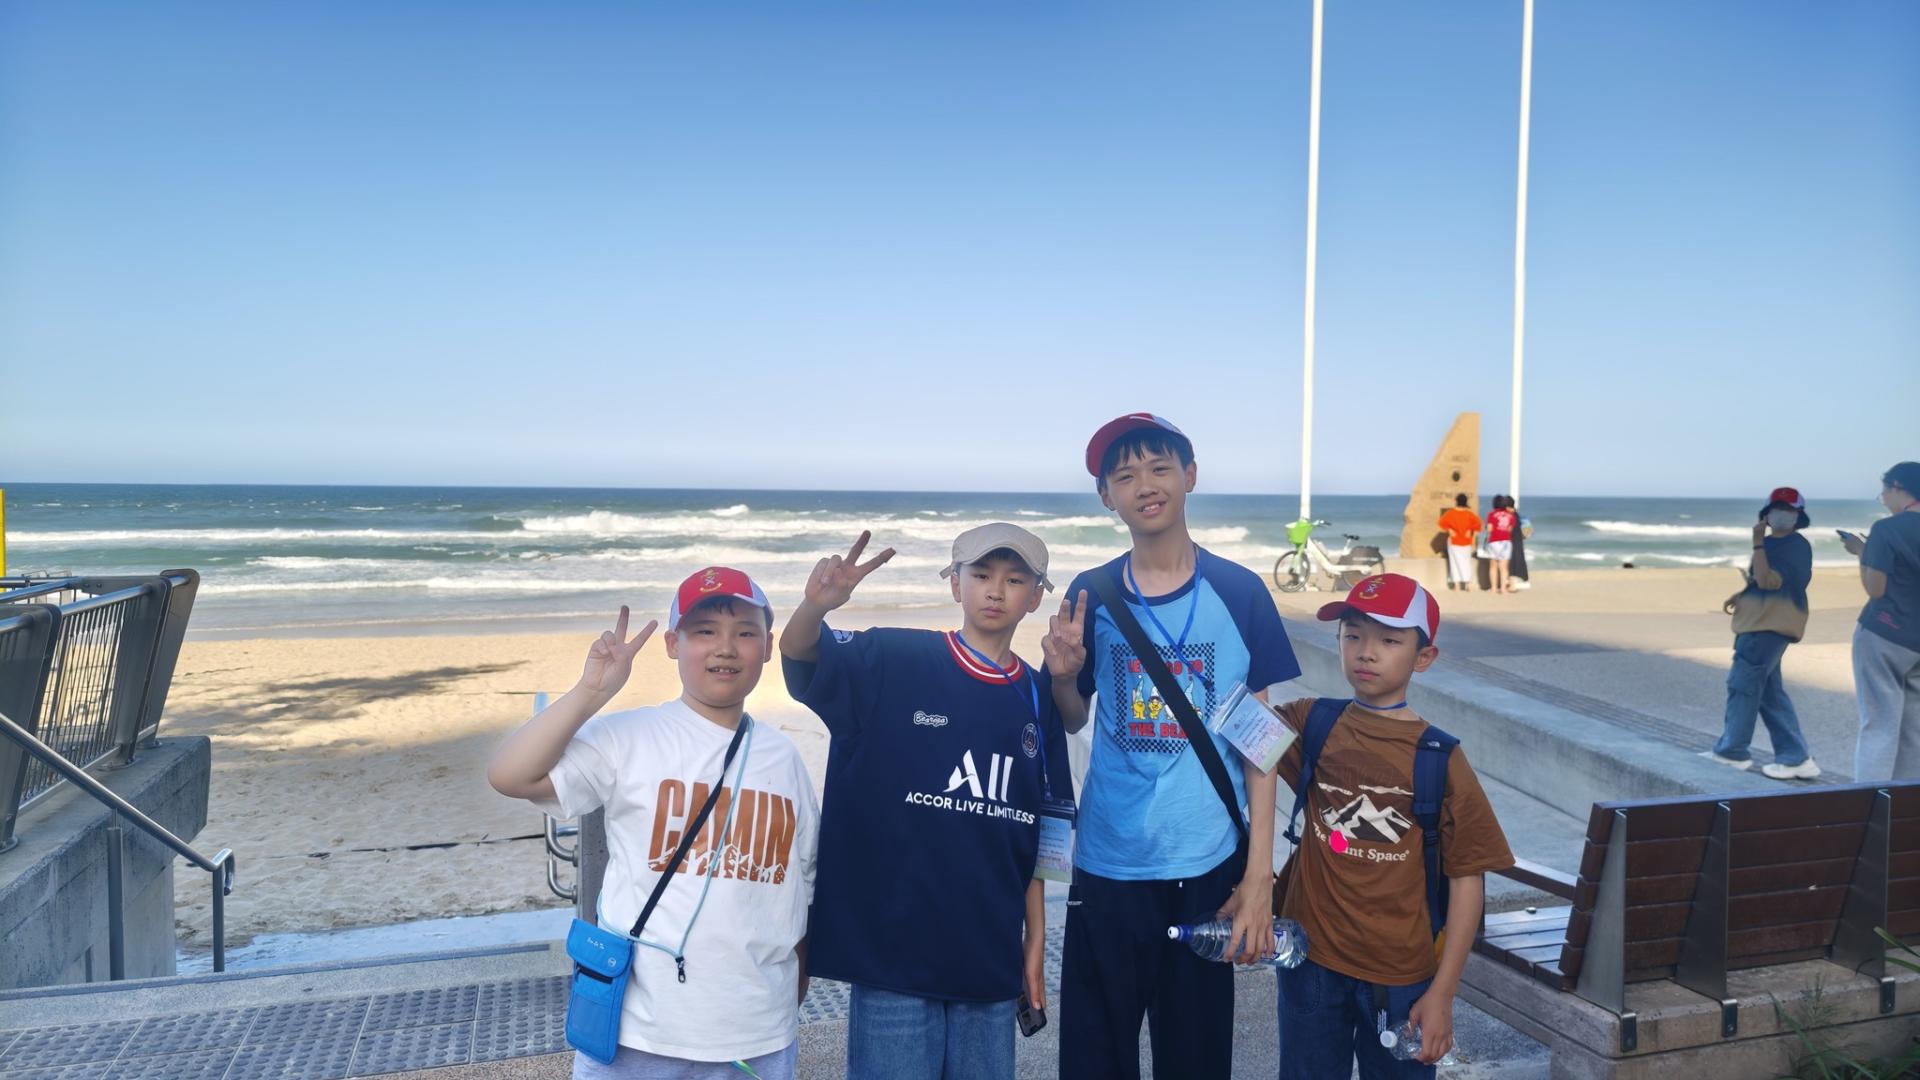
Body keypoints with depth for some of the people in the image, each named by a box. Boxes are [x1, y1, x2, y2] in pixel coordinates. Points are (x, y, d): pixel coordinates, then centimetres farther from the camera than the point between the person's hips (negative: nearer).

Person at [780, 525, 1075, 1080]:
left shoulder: (1038, 698, 5)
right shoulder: (893, 661, -5)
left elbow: (1033, 833, 9)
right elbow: (797, 654, -15)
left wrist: (1035, 940, 9)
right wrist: (816, 604, -37)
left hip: (991, 960, 4)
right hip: (891, 950, -3)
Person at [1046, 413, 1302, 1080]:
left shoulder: (1239, 593, -4)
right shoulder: (1091, 595, 0)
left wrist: (1259, 875, -5)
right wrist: (1062, 672, -11)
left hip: (1208, 866, -1)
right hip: (1106, 865, 1)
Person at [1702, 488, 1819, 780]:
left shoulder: (1796, 546, -13)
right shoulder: (1772, 543, 18)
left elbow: (1768, 580, -24)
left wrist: (1758, 543, -21)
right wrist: (1741, 595, 11)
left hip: (1770, 626, -11)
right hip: (1761, 624, 11)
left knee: (1742, 684, -7)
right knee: (1768, 692, 11)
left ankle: (1732, 751, 1)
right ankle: (1795, 757, 14)